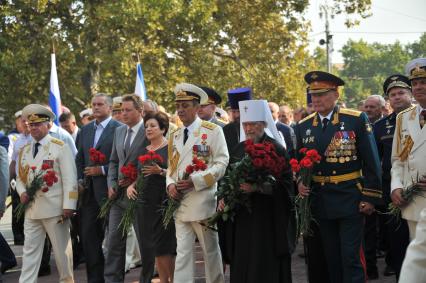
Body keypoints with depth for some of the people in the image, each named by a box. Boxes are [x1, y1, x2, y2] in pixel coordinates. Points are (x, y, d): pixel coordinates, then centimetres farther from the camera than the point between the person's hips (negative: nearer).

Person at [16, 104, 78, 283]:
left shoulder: (60, 148, -4)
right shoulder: (24, 151, 14)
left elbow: (70, 179, -9)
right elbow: (20, 178, 20)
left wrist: (68, 206, -15)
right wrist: (22, 192, -2)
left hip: (54, 208, -5)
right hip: (31, 209, 5)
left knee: (61, 249, 5)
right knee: (30, 250, 5)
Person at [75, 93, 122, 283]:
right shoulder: (85, 130, 15)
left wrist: (102, 170, -14)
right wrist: (80, 180, 5)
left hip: (108, 191, -6)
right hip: (88, 192, 6)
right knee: (88, 236, 6)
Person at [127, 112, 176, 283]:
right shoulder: (143, 151, 15)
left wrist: (160, 171, -22)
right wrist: (131, 186, 1)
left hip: (164, 202, -5)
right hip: (145, 202, 5)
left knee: (165, 246, -8)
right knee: (156, 248, 6)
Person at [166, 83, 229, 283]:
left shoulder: (213, 131, -3)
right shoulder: (175, 136, 15)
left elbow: (221, 164, -9)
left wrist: (195, 180, -18)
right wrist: (170, 184, -2)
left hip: (203, 201, -5)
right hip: (180, 202, 5)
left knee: (210, 250, 7)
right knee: (182, 252, 1)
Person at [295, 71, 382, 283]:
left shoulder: (357, 120, -5)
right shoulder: (303, 127, 7)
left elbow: (371, 162, -5)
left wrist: (371, 197, -9)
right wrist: (300, 182, -5)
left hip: (350, 199, -4)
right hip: (320, 200, 4)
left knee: (351, 258, -7)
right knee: (331, 259, 11)